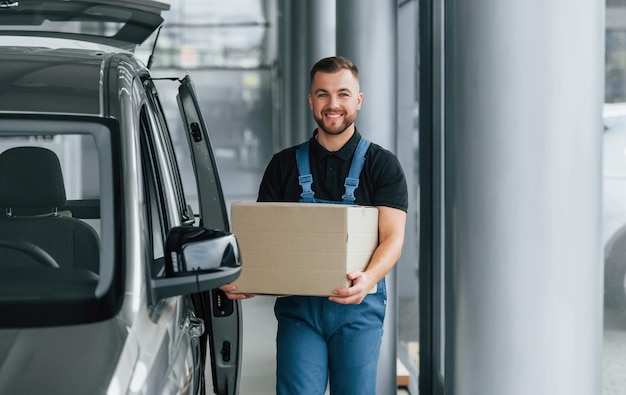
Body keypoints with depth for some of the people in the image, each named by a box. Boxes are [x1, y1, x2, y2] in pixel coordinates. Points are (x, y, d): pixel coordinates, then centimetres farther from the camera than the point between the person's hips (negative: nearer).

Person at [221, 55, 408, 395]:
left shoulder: (382, 165, 4)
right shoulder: (284, 165, 11)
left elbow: (392, 236, -6)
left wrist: (368, 279, -27)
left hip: (358, 306, -1)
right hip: (298, 306, 1)